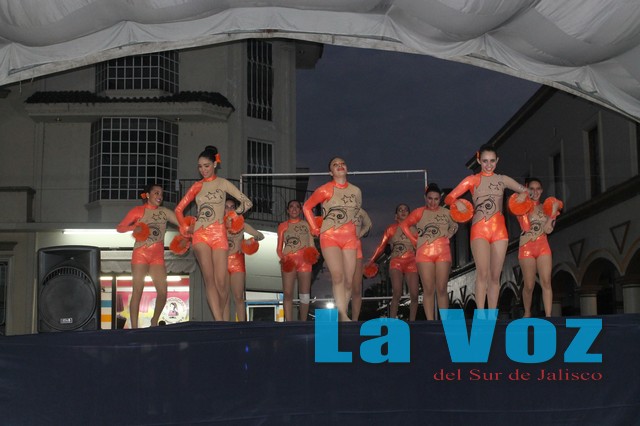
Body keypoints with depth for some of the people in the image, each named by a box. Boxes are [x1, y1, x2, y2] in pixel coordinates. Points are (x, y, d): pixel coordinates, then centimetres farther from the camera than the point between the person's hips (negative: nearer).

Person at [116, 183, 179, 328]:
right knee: (137, 291, -8)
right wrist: (134, 228, -16)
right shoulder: (138, 210, 4)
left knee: (163, 292, -4)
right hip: (141, 254, -3)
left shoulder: (164, 212, 12)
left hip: (158, 256, 3)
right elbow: (119, 227, 3)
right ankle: (134, 327, -7)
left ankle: (154, 321, 19)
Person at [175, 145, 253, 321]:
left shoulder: (223, 183, 8)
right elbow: (179, 209, 19)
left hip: (218, 234, -1)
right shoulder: (197, 186, 14)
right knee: (209, 279, -15)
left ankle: (220, 318, 8)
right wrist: (186, 228, 11)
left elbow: (247, 202, 6)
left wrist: (233, 216, 2)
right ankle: (219, 321, -22)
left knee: (221, 281, -9)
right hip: (200, 234, 1)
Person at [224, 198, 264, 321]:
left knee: (238, 297, -8)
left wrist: (252, 240, -6)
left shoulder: (241, 225, 11)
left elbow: (261, 235, 13)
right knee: (224, 298, -4)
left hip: (237, 261, 0)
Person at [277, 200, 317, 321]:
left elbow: (311, 245, 14)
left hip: (304, 260, 1)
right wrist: (282, 257, -7)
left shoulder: (306, 224, 16)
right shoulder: (283, 226, 16)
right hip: (288, 260, 0)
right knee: (288, 293, -10)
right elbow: (279, 247, 13)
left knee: (305, 294, -3)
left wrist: (313, 254, -7)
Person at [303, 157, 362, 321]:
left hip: (350, 239, 4)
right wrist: (314, 228, 1)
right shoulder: (325, 190, -3)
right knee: (338, 276, -21)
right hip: (330, 237, -4)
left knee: (348, 281, -1)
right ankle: (343, 316, -26)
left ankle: (342, 316, 7)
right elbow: (306, 207, 7)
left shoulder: (356, 191, 8)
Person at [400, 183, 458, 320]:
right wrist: (414, 240, 1)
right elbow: (404, 224, 7)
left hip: (443, 252, 1)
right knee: (428, 289, -3)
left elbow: (455, 225, 25)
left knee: (442, 289, -1)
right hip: (425, 252, -1)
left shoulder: (446, 212, 11)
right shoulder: (419, 212, 5)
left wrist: (449, 235, 7)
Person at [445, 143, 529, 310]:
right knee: (483, 273, -18)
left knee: (495, 276, 3)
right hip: (479, 229, -3)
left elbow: (526, 191, 20)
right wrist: (457, 203, -18)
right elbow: (449, 198, 4)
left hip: (499, 230, 3)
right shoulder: (472, 180, 7)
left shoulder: (503, 180, 13)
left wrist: (524, 196, -3)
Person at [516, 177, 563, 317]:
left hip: (543, 247, 3)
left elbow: (548, 229, 4)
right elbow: (526, 226, -11)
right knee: (529, 285, -3)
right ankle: (527, 313, 17)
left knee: (546, 282, -10)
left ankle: (548, 315, -14)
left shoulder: (545, 207, 13)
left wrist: (553, 212, -3)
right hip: (527, 247, -3)